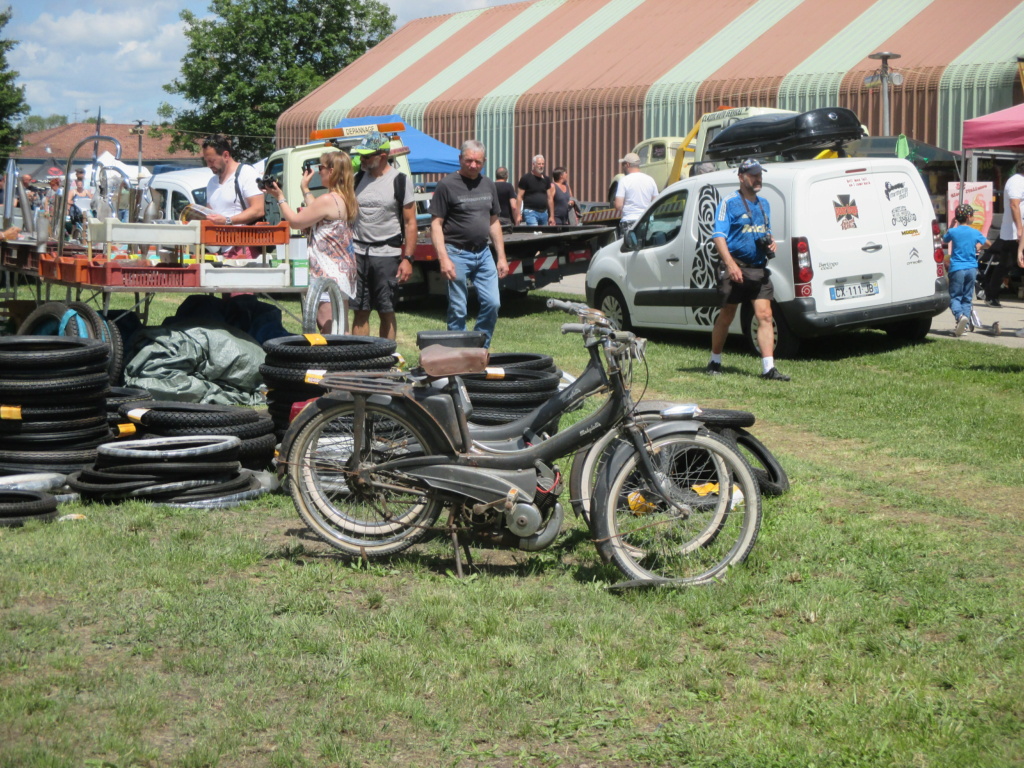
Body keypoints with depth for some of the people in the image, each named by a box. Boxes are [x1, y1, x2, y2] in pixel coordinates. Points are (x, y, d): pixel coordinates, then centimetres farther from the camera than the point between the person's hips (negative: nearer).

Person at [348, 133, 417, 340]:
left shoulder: (400, 181, -2)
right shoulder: (358, 178, 10)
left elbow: (410, 222, -3)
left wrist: (408, 258, -10)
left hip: (387, 255, -4)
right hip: (358, 253, 4)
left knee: (386, 312, 1)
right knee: (360, 311, 4)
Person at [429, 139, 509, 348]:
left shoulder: (488, 185, 12)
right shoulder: (447, 185, -6)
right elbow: (436, 224, -9)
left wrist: (501, 256, 14)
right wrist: (443, 258, -17)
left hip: (483, 253, 5)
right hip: (457, 253, -5)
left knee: (493, 303, 0)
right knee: (458, 310, -1)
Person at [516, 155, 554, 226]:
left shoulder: (546, 179, 12)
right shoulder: (526, 178, -3)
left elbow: (550, 198, 15)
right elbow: (519, 197, -5)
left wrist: (552, 216, 10)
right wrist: (518, 215, -12)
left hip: (544, 212, 6)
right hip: (530, 212, -6)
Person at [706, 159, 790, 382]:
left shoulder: (764, 204, 16)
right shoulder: (729, 203, -6)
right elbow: (718, 236, -13)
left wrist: (771, 243, 5)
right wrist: (730, 264, -24)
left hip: (759, 269, 5)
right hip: (736, 267, -5)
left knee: (765, 316, -6)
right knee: (726, 316, 5)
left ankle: (768, 368, -9)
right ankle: (715, 362, 22)